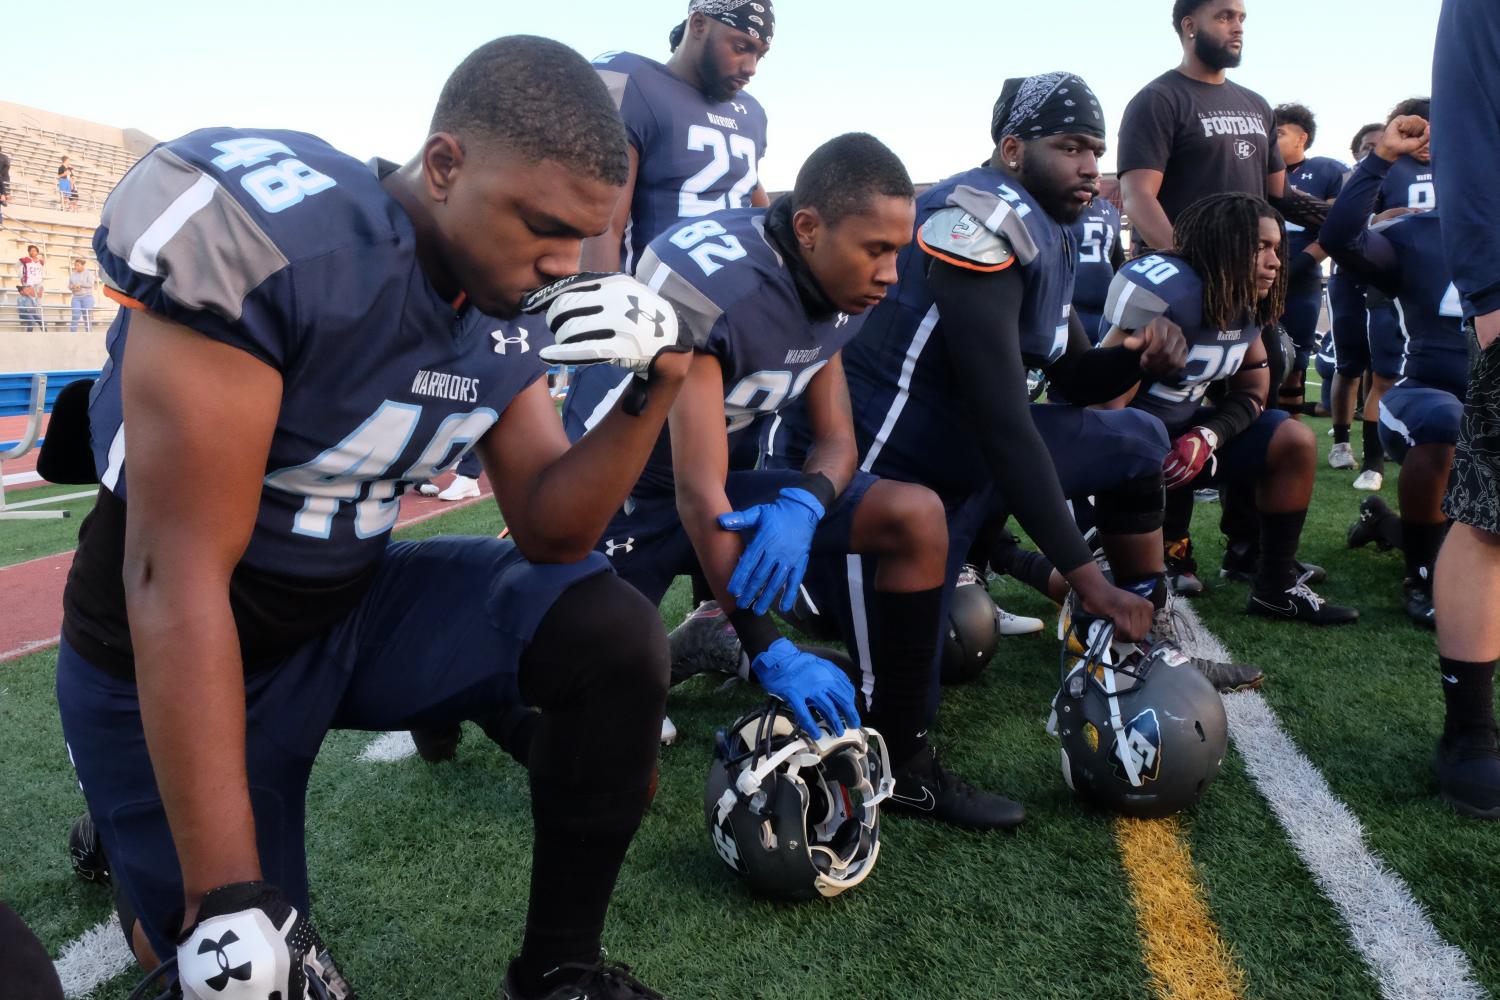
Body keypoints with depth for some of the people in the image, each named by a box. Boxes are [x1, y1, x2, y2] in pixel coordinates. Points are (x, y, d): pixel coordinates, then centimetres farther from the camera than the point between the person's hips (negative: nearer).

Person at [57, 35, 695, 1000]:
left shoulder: (509, 309, -7)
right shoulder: (266, 236, -28)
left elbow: (550, 533, -5)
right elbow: (176, 574, -27)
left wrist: (657, 385, -22)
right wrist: (228, 895, -25)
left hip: (357, 612, 5)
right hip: (177, 656, -5)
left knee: (614, 636, -16)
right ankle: (135, 824, 32)